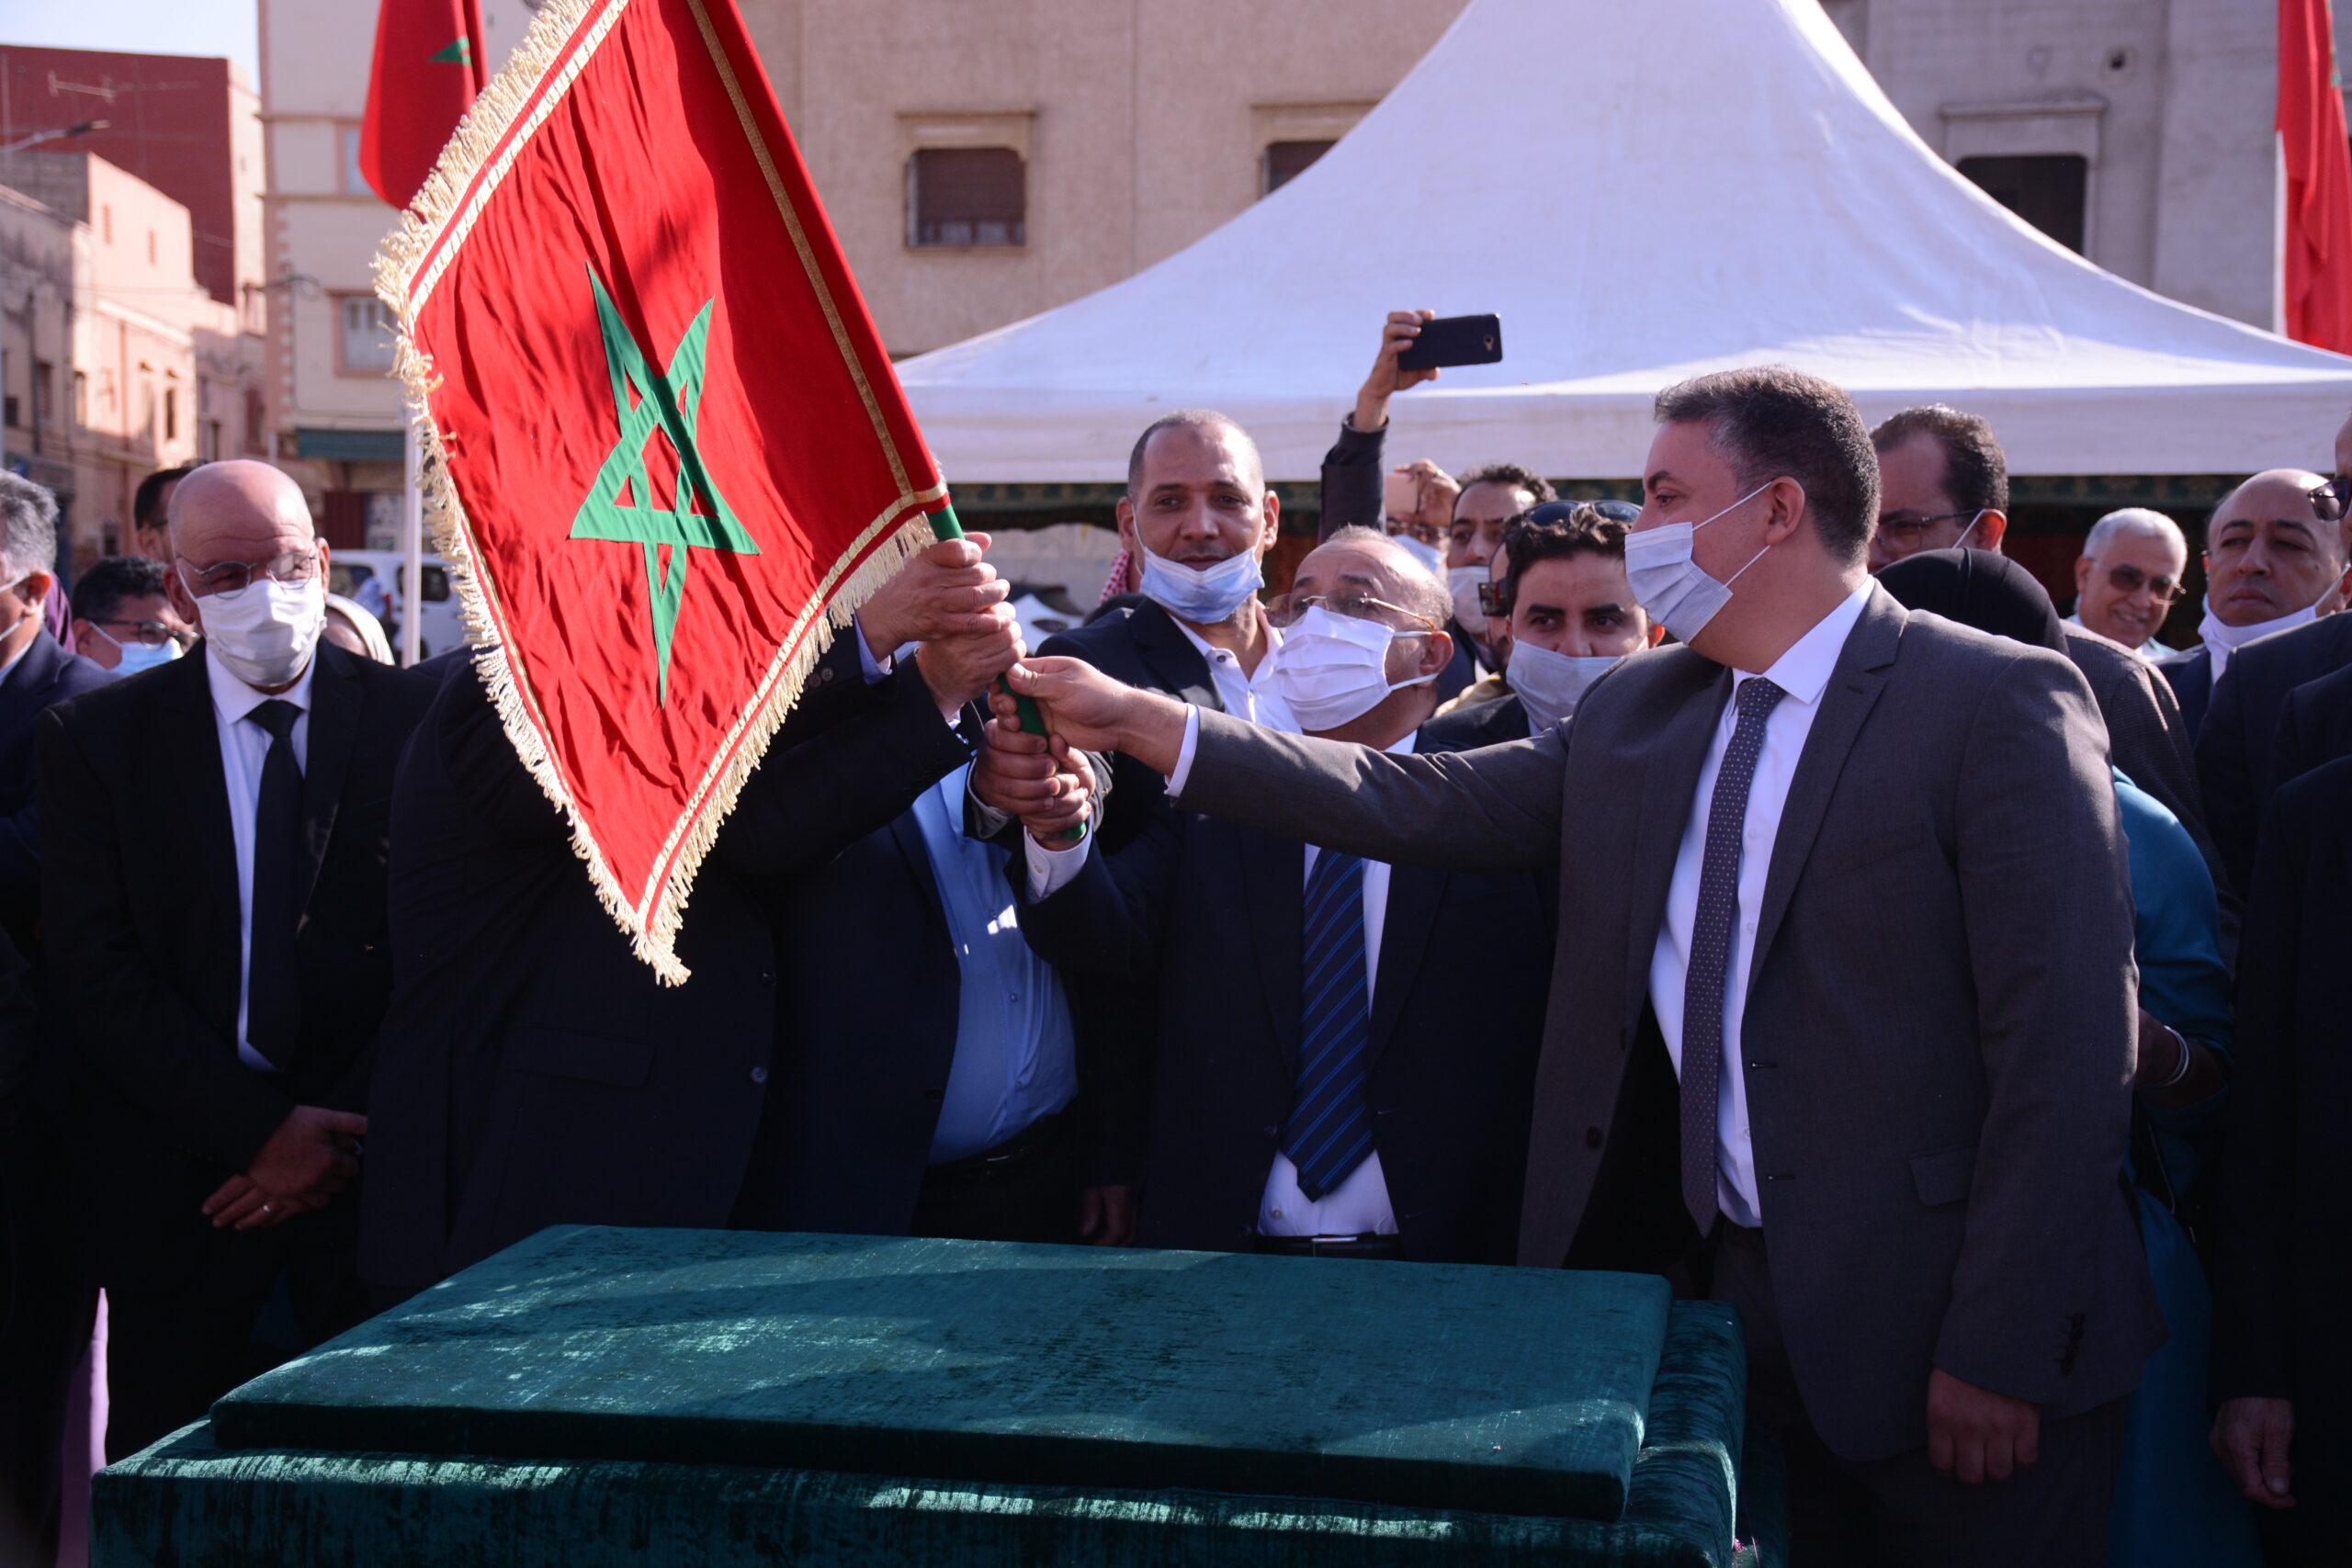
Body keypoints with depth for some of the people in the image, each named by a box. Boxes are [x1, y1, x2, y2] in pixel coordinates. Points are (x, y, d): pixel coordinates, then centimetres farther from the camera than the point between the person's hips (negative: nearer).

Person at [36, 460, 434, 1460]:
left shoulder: (409, 721, 1)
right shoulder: (94, 740, 2)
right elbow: (100, 974, -4)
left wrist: (342, 1136, -8)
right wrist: (261, 1131, -12)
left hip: (365, 1163, 0)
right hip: (178, 1182, 1)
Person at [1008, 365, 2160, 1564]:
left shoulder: (2000, 703, -9)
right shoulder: (1633, 715, 10)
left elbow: (2064, 1044, -13)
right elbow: (1421, 803, 1)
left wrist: (2001, 1351, -16)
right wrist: (1142, 722, -4)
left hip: (1939, 1332, -5)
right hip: (1767, 1316, 5)